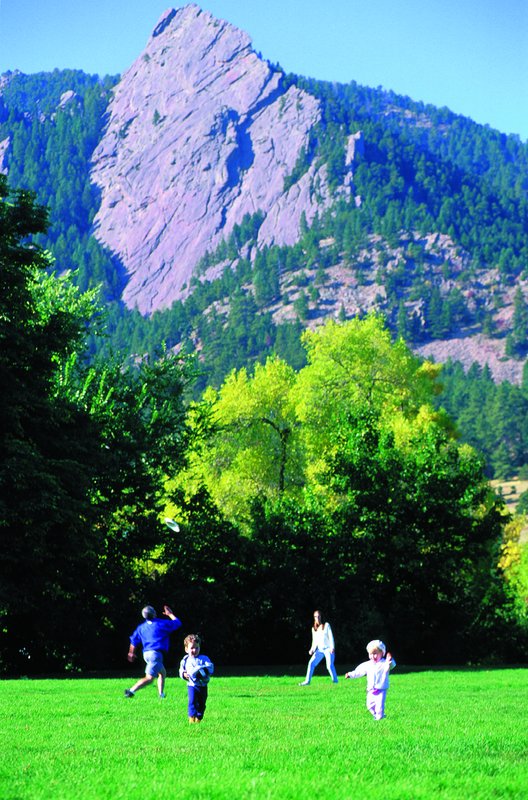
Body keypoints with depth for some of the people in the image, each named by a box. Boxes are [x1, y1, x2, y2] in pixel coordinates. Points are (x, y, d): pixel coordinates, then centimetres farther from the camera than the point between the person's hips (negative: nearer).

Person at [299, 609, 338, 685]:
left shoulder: (326, 625, 2)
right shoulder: (314, 628, 14)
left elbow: (331, 636, -3)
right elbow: (315, 641, 16)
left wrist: (332, 647, -14)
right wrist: (312, 649, 0)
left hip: (328, 648, -5)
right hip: (319, 650, 5)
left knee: (329, 665, -19)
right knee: (311, 663, -6)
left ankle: (335, 681, -9)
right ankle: (307, 681, -2)